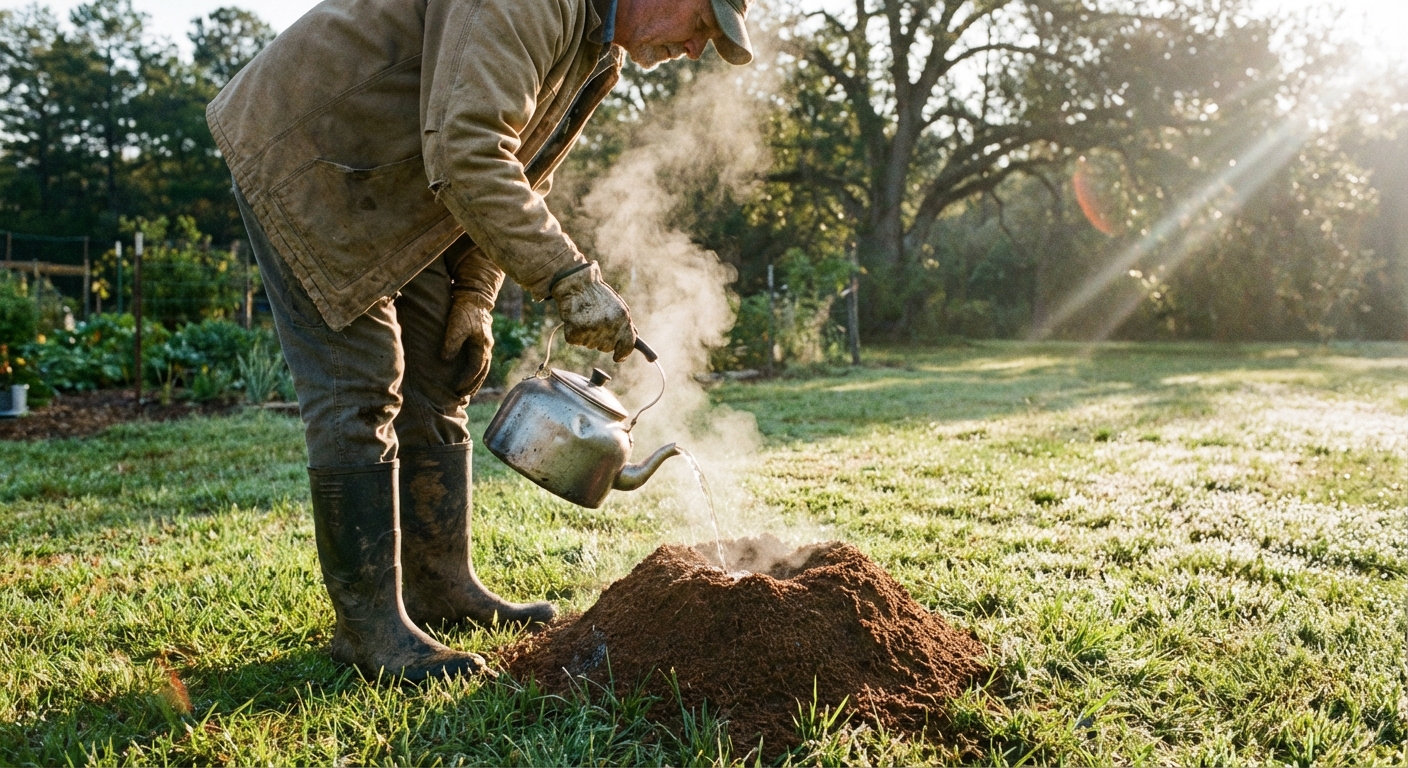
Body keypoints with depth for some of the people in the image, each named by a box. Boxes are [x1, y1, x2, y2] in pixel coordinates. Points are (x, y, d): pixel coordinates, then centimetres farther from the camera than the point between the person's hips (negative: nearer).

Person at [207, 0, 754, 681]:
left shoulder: (599, 56, 6)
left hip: (395, 195, 10)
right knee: (359, 390, -12)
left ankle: (440, 585, 17)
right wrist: (569, 278, -37)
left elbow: (516, 174, 12)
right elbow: (466, 154, -37)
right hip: (302, 159, -10)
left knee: (437, 382, 7)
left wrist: (473, 296, 4)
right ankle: (368, 624, -5)